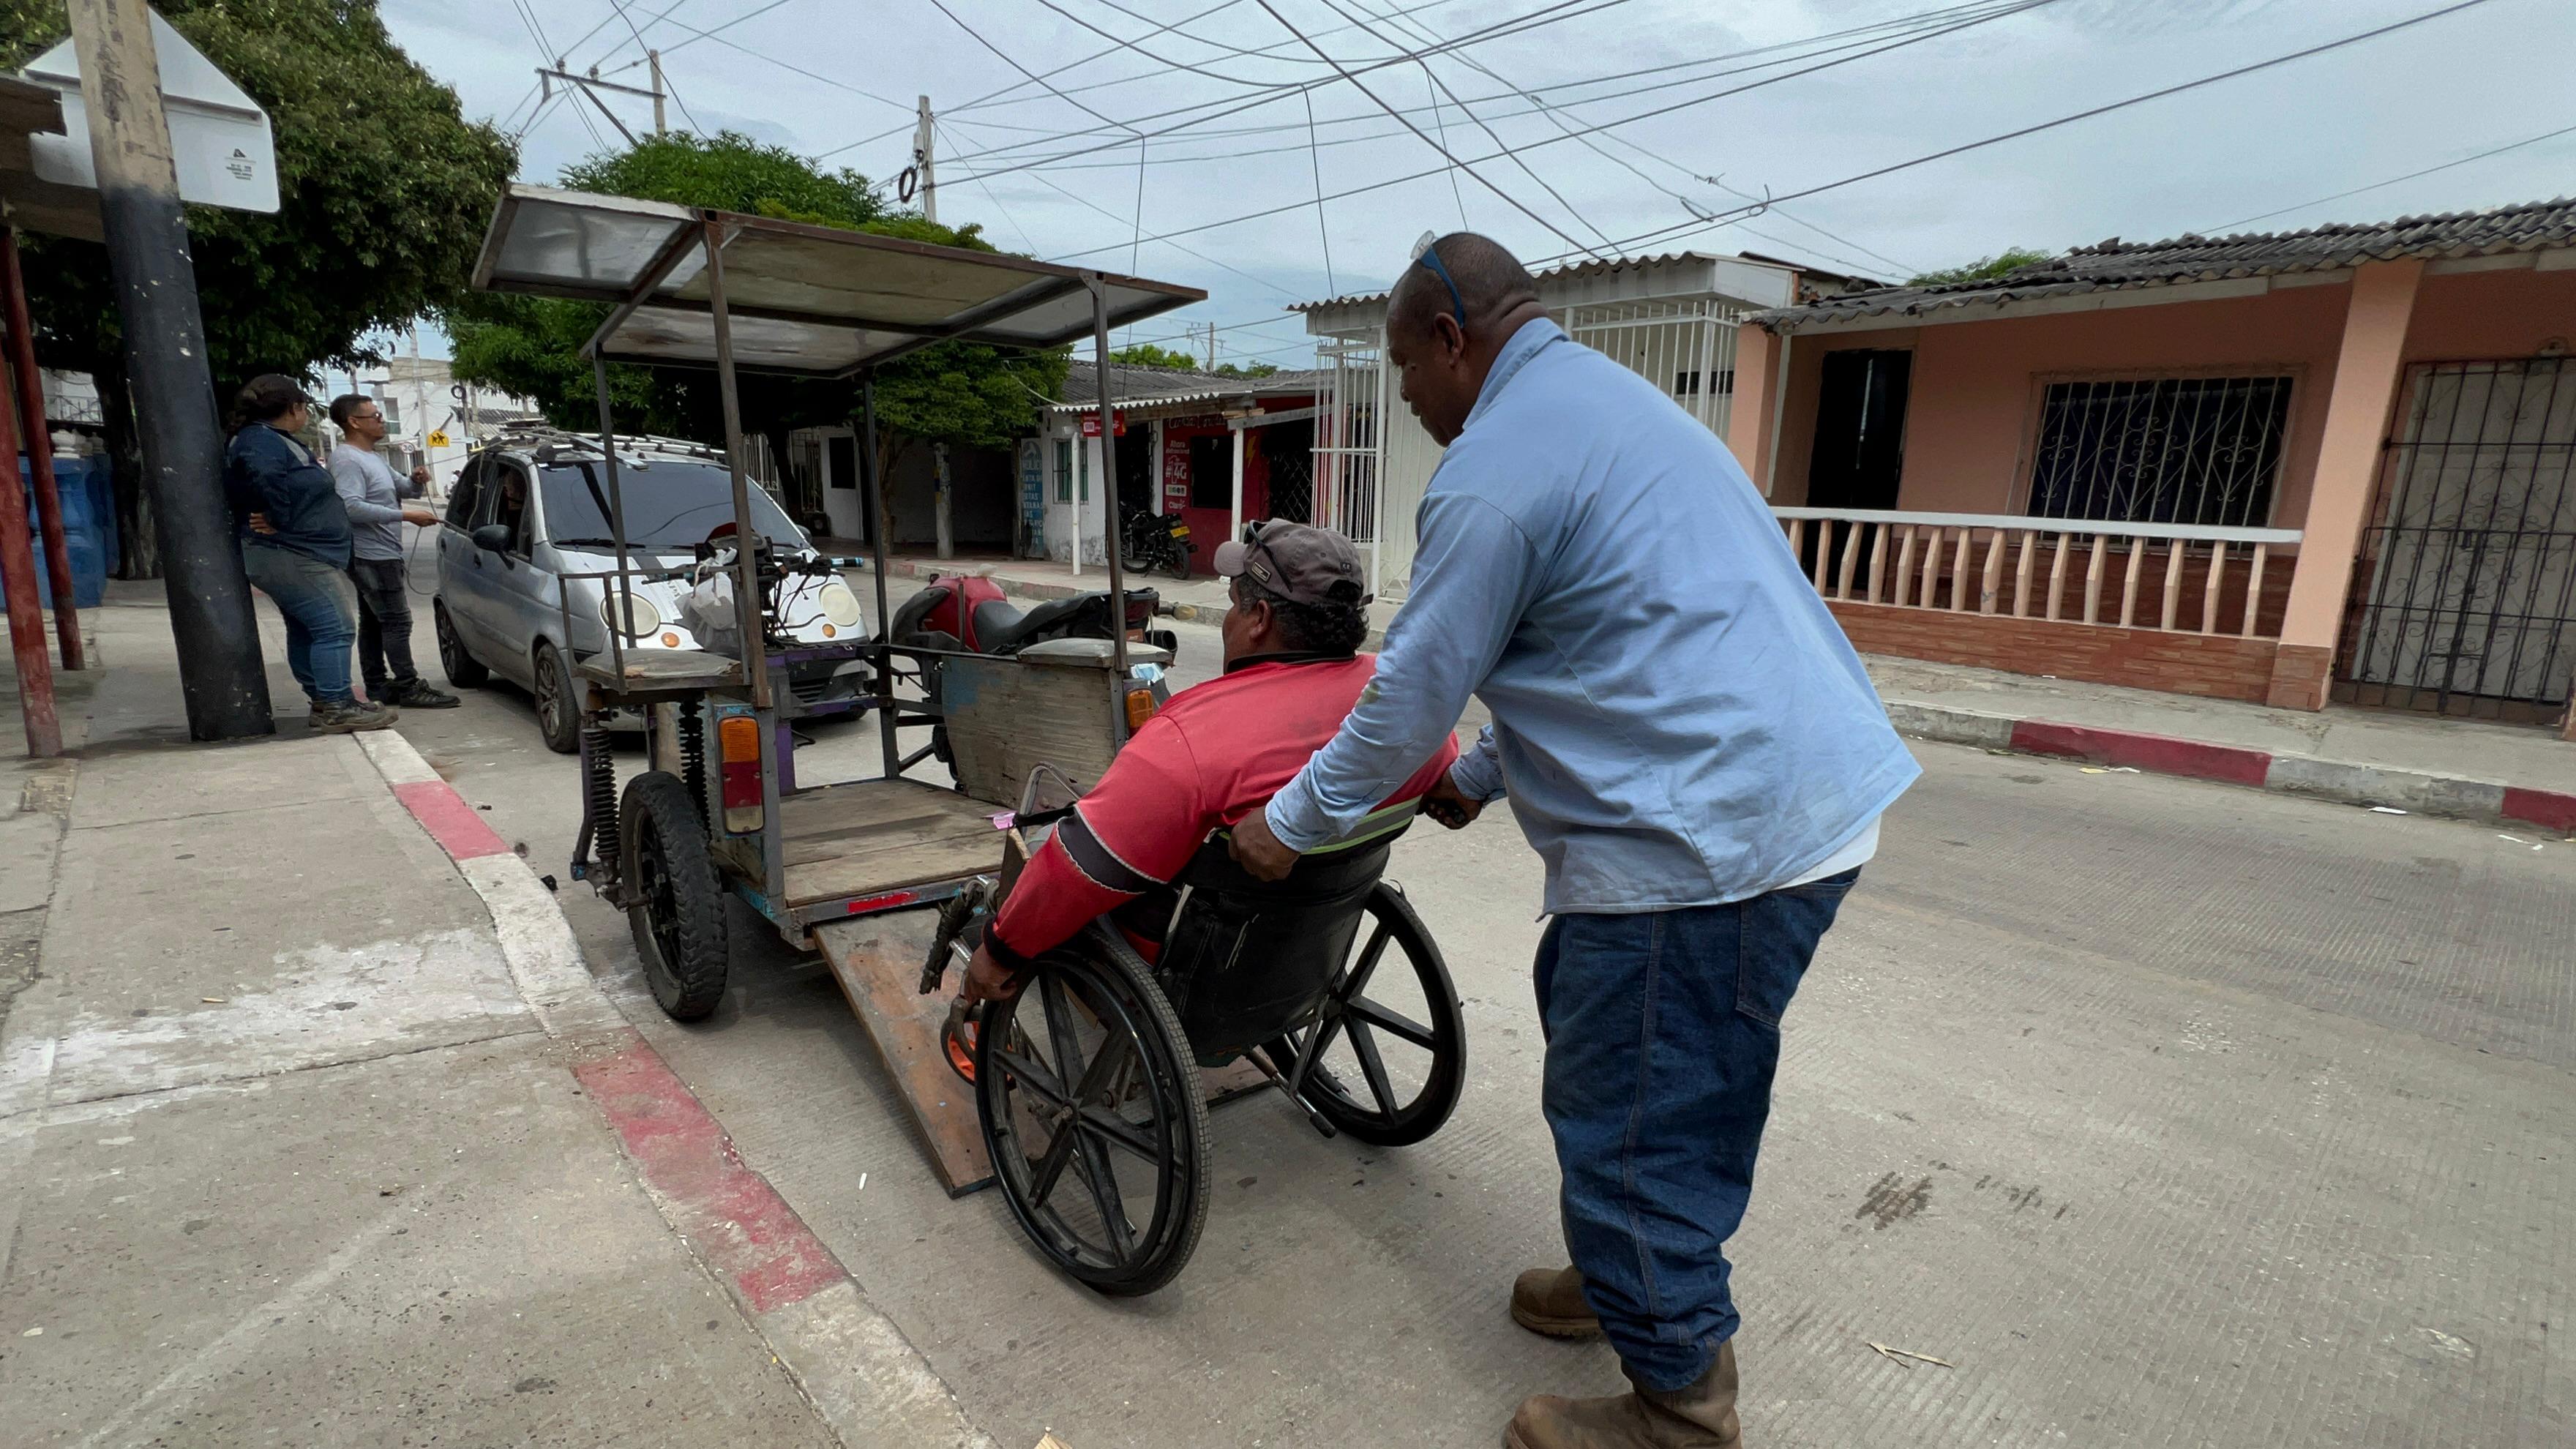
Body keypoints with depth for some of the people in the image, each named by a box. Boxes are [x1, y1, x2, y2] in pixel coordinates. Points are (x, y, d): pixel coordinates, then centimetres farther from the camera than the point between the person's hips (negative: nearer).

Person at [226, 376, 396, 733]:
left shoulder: (275, 441, 19)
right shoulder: (260, 442, -14)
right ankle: (338, 708, -14)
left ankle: (323, 702, 22)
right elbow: (266, 481, -31)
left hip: (299, 556, 12)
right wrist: (280, 521, -22)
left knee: (306, 631, 14)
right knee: (335, 626, -14)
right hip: (290, 556, -12)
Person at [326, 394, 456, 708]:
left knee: (373, 623, 12)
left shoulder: (371, 457, 19)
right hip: (373, 555, -11)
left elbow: (393, 491, 31)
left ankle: (378, 687, 17)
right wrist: (408, 515, -25)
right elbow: (352, 507, -24)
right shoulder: (347, 460, -14)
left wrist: (414, 481, 8)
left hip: (380, 555, 11)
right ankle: (409, 688, -10)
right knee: (397, 621, -11)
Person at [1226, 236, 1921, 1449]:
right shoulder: (1609, 399, 19)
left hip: (1712, 835, -11)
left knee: (1637, 1123, 3)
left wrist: (1290, 824, 6)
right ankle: (1625, 1280, 44)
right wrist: (1480, 777, 30)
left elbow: (1413, 694, -10)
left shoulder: (1493, 472, -14)